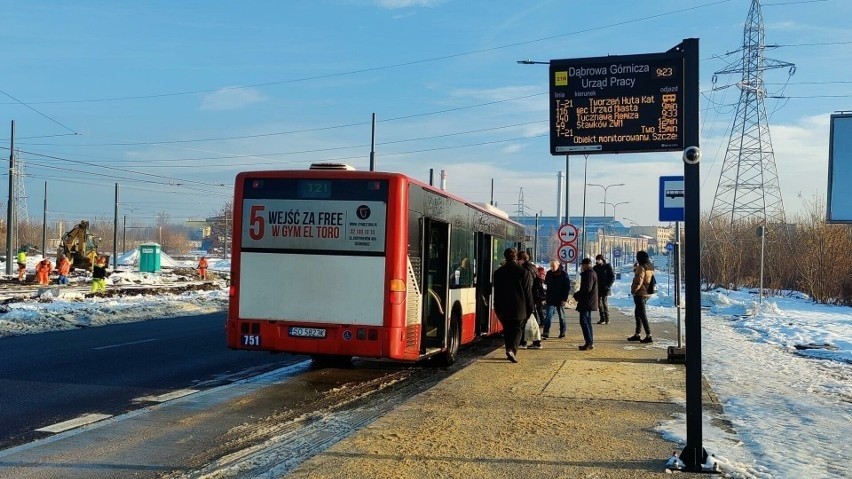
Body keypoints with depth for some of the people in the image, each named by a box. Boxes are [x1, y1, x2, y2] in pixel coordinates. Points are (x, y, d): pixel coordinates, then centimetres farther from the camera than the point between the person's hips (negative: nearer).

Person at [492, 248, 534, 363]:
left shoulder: (498, 272, 3)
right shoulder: (523, 272, -7)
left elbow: (496, 292, 8)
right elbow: (528, 293, -4)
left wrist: (497, 308, 15)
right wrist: (529, 308, 4)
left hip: (503, 308, 3)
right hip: (519, 308, -3)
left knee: (507, 330, 14)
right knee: (517, 329, 3)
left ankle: (510, 350, 17)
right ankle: (512, 349, -16)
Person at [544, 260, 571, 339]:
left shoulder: (563, 274, -8)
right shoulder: (549, 273, 4)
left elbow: (567, 287, -9)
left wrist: (564, 299, -15)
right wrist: (546, 298, 7)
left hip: (560, 299, -3)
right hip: (550, 299, 3)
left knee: (561, 316, 10)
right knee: (548, 315, -6)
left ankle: (562, 332, 23)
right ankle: (546, 333, -10)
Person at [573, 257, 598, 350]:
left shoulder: (589, 274, -17)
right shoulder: (591, 273, 17)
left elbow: (587, 289, -23)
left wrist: (576, 295, -11)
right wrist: (578, 295, 13)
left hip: (586, 302, -11)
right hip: (589, 302, 11)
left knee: (584, 321, -10)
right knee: (587, 322, 14)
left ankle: (589, 343, -12)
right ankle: (590, 343, 17)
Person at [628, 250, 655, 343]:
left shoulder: (641, 267, -18)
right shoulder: (650, 267, 10)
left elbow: (638, 282, -22)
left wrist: (633, 290, -8)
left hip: (640, 294, -10)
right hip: (646, 294, 10)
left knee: (642, 315, -6)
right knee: (637, 313, 18)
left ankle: (648, 336, -7)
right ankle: (637, 334, 24)